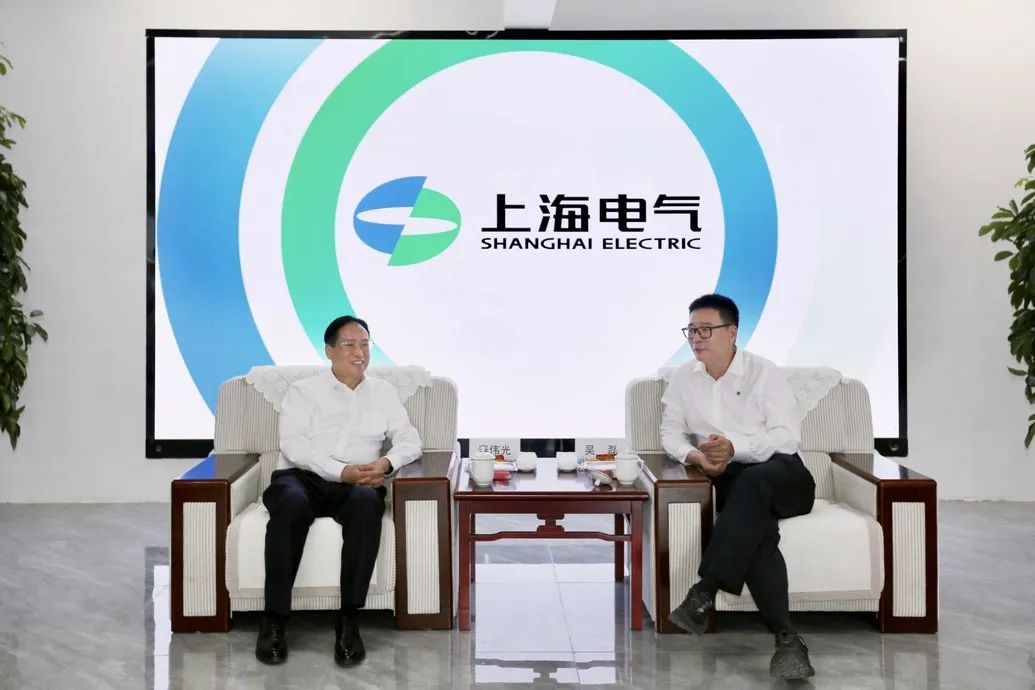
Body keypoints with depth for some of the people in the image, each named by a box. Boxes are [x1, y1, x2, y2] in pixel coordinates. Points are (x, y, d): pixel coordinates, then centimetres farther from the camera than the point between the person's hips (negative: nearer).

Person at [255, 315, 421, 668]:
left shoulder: (384, 393, 18)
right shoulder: (303, 390, 9)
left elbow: (410, 440, 10)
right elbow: (293, 444, -5)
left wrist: (386, 463, -13)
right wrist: (341, 471, -19)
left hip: (355, 485, 1)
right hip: (300, 477, -1)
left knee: (368, 503, -35)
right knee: (291, 504, -37)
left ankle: (348, 620, -32)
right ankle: (274, 620, -29)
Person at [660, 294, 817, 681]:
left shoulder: (764, 373, -5)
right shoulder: (683, 378, 8)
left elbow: (788, 437, -12)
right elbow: (670, 433, 8)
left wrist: (735, 448, -27)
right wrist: (695, 456, -15)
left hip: (780, 474, -2)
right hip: (732, 482, 2)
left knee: (753, 482, -39)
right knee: (755, 529, -32)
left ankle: (704, 592, -44)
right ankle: (786, 638, -37)